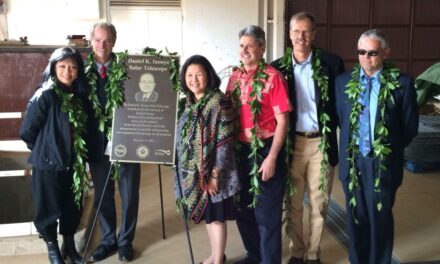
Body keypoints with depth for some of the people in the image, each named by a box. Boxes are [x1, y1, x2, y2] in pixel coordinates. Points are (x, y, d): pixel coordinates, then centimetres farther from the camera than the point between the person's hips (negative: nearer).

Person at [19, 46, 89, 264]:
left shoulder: (79, 95, 2)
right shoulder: (45, 95, -15)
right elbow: (27, 131, -12)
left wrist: (81, 155, 4)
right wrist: (43, 149, 0)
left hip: (73, 163, 5)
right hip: (48, 163, -5)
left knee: (73, 207, 16)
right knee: (49, 209, 10)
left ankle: (69, 245, 35)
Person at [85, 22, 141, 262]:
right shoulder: (84, 72, 0)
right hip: (97, 143, 2)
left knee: (129, 194, 9)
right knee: (102, 195, 14)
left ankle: (125, 240, 27)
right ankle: (108, 240, 32)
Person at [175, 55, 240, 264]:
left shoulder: (218, 101, -15)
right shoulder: (189, 102, 7)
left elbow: (224, 141, -18)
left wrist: (215, 174, -19)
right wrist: (182, 168, 14)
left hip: (211, 170, -7)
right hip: (193, 171, 7)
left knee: (216, 215, 5)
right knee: (207, 215, 18)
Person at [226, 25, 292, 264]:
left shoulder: (272, 77, -12)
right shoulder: (235, 77, 6)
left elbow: (282, 121, -13)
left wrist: (271, 158, -16)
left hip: (265, 150, -6)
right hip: (240, 150, 7)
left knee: (266, 213, 6)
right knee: (243, 208, 19)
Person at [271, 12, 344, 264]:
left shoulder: (331, 63, -3)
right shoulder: (278, 67, 1)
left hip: (321, 143, -1)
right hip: (291, 143, 1)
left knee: (319, 203, 10)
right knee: (293, 203, 12)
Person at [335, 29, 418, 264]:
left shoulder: (402, 83, -8)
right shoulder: (343, 81, 2)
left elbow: (410, 127, -2)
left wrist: (390, 148, 3)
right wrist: (351, 146, 8)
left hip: (383, 163, -3)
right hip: (352, 162, 3)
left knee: (380, 219, 9)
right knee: (356, 217, 15)